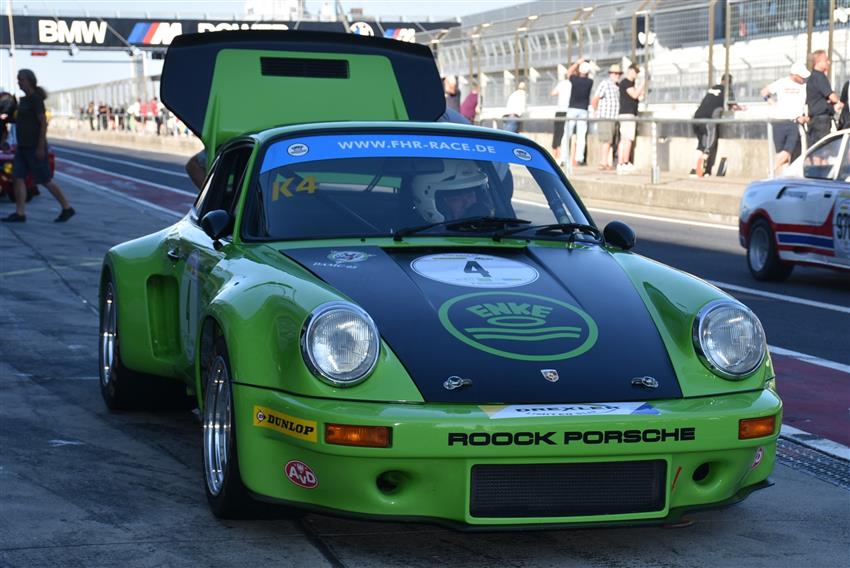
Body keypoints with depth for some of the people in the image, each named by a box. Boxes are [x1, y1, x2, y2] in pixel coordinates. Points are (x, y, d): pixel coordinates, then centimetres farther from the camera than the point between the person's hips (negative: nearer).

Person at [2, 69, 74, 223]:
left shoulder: (36, 99, -13)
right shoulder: (23, 100, 12)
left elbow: (43, 123, -17)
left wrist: (41, 147, -20)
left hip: (35, 148, -9)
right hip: (23, 147, 9)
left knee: (46, 180, -1)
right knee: (18, 178, -2)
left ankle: (67, 208, 11)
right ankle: (20, 213, -3)